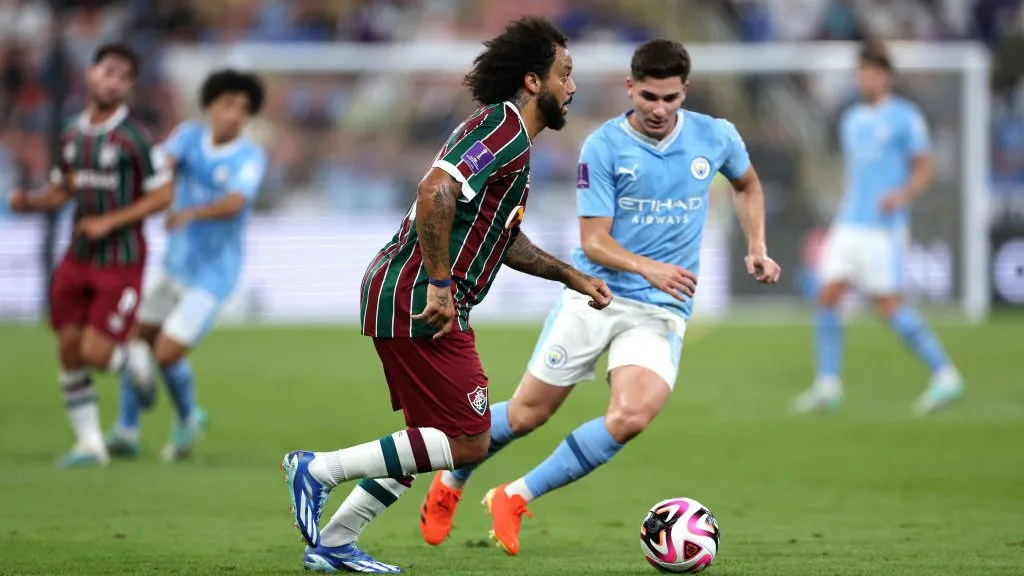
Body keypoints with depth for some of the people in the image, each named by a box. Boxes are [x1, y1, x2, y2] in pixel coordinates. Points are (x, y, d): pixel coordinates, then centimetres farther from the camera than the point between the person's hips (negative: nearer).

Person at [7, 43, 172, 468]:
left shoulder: (134, 138, -12)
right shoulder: (71, 135, 6)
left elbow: (162, 195, -11)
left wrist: (109, 222, -17)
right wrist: (28, 202, -5)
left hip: (120, 262, -6)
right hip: (79, 258, 6)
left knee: (96, 353, -11)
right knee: (69, 353, 2)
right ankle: (90, 444, 12)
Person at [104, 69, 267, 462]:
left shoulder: (250, 157, -17)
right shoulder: (190, 135, -3)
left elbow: (235, 203, -33)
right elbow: (163, 162, -22)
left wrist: (191, 213, -51)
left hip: (212, 276, -5)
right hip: (176, 264, 5)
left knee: (166, 355, -10)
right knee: (137, 340, 10)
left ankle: (188, 420, 18)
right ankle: (126, 432, 27)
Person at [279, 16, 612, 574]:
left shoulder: (509, 135, 20)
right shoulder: (504, 128, -13)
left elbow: (505, 239, 32)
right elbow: (436, 190, -27)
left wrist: (571, 276, 29)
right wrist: (438, 284, -25)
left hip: (398, 295, 11)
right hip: (418, 302, -11)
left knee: (432, 439, 17)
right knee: (468, 441, -8)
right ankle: (319, 469, -7)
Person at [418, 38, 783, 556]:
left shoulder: (715, 138, -1)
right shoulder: (603, 147, -11)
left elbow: (747, 185, 22)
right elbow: (594, 241, -13)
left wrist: (757, 249, 9)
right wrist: (647, 268, -30)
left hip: (662, 309, 2)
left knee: (632, 416, -23)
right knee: (527, 413, 4)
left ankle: (515, 498, -9)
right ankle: (450, 482, 34)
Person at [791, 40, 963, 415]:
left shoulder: (906, 117, -4)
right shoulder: (851, 120, 17)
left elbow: (924, 170, -5)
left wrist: (902, 196, -22)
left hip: (884, 227, -7)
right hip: (849, 224, 7)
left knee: (889, 306, -11)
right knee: (828, 296, -5)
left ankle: (945, 377, -1)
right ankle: (828, 387, -1)